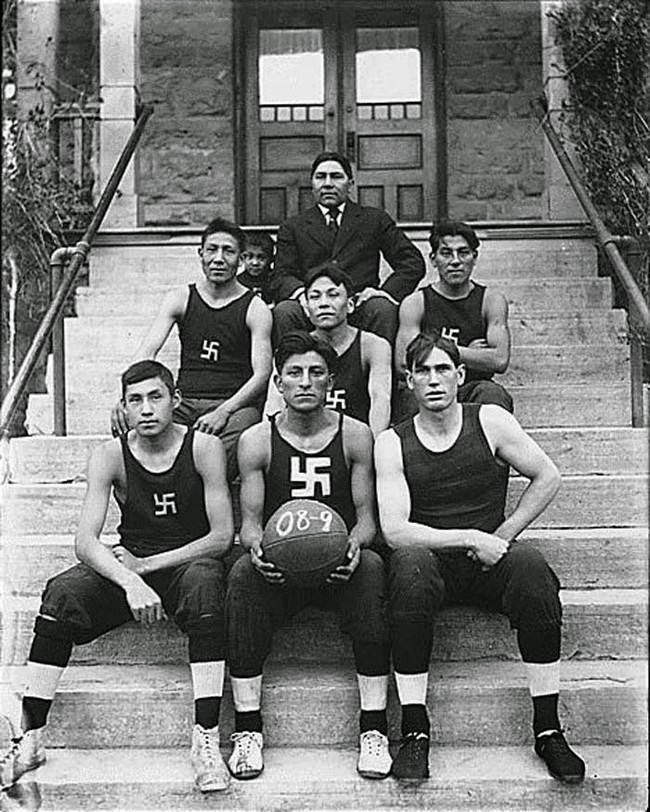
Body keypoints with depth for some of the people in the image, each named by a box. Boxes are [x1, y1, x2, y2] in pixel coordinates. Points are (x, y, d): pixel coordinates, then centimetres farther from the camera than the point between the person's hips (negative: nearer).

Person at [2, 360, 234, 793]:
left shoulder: (204, 448, -10)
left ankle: (206, 740, -34)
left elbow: (222, 536, -13)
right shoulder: (111, 455, -5)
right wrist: (131, 582, -34)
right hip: (127, 566, 2)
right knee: (62, 592, -24)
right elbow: (86, 541, -15)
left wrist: (148, 565, -19)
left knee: (204, 584, -36)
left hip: (189, 561, -2)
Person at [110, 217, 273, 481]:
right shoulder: (180, 299, 12)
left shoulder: (255, 308, 4)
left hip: (234, 404, -2)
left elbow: (261, 373, -5)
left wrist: (224, 411, -22)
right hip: (184, 403, 3)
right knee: (126, 422, -27)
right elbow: (147, 352, -1)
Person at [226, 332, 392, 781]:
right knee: (243, 572, -31)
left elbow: (367, 514, 1)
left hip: (340, 564, 0)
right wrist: (257, 545, -23)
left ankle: (374, 727, -24)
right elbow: (250, 520, 1)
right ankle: (247, 728, -22)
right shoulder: (256, 441, 3)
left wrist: (355, 544, -23)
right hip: (278, 567, 1)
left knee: (372, 566, -32)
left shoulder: (355, 435, 2)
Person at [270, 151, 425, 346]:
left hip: (359, 307, 0)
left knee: (383, 308, -31)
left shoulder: (375, 219, 17)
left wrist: (386, 291, -9)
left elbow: (413, 262, 10)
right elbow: (281, 277, 6)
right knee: (284, 311, -29)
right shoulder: (292, 228, 18)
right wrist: (301, 291, -18)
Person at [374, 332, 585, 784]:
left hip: (489, 560, 1)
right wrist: (469, 538, -20)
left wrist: (503, 536, -2)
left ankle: (548, 729, -19)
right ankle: (415, 730, -26)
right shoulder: (392, 443, -2)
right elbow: (395, 530, -11)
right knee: (410, 567, -35)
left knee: (531, 567, -30)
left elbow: (548, 478, 7)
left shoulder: (490, 422, 2)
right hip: (429, 557, -1)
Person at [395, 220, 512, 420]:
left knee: (492, 394, -32)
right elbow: (403, 364, -9)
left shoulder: (491, 300, 7)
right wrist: (470, 354, -5)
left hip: (472, 391, 1)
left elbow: (500, 360, -8)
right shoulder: (415, 303, 4)